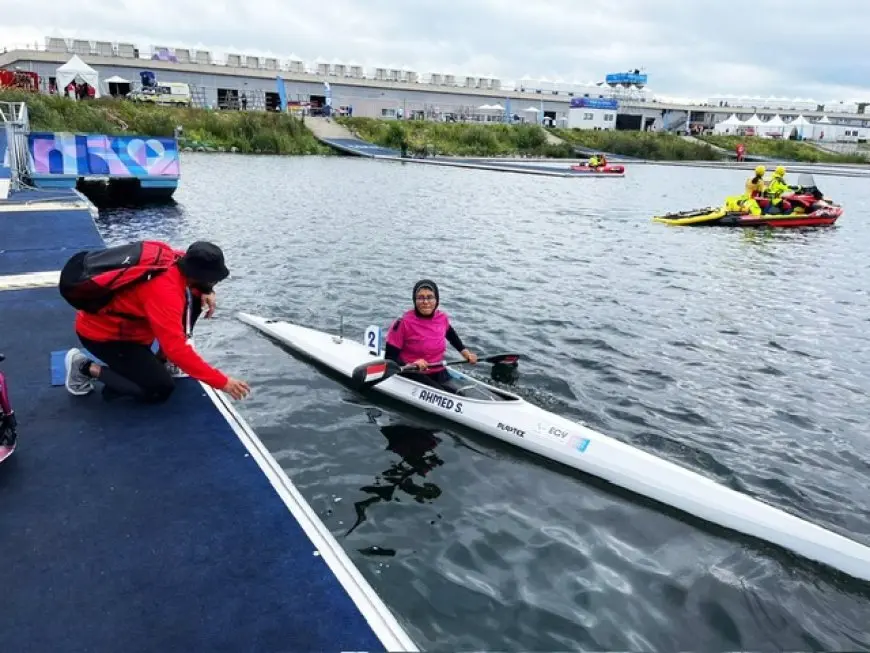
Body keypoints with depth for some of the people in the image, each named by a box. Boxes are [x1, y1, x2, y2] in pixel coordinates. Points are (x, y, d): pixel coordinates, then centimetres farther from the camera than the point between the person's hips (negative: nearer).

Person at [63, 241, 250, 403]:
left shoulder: (179, 261, -14)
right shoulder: (164, 291, -37)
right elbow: (177, 350, -39)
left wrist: (206, 292, -13)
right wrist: (222, 382, -36)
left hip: (122, 319, 8)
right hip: (100, 331, -8)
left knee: (194, 299, -3)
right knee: (162, 389, -11)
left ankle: (161, 358, 10)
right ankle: (86, 367, 0)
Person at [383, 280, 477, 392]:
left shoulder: (443, 318, 2)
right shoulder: (404, 323, -14)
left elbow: (451, 334, 28)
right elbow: (390, 357, -13)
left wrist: (465, 352, 18)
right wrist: (410, 366, -29)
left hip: (439, 374, 6)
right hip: (413, 376, -5)